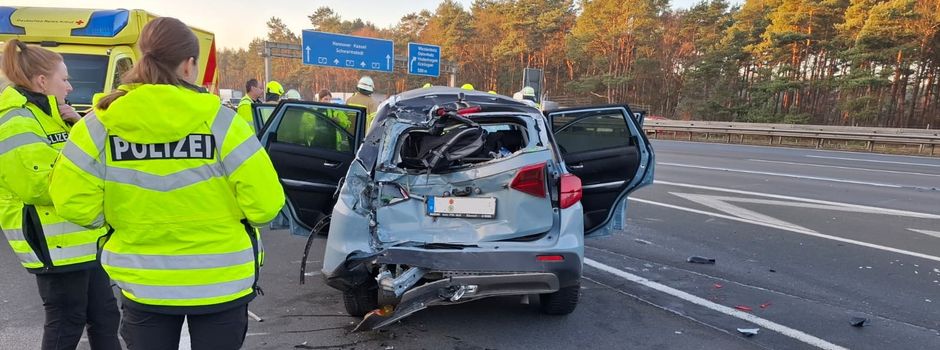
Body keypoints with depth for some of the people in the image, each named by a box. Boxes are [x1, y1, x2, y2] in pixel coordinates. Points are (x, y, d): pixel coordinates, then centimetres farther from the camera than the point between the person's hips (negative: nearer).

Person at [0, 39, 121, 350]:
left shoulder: (45, 115, 15)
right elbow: (42, 187, -25)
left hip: (83, 238, 10)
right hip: (55, 246, -9)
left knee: (105, 317, 16)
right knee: (66, 325, 3)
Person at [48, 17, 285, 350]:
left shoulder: (102, 122, -9)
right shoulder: (218, 119, -16)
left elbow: (73, 202, -7)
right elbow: (265, 202, -17)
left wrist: (125, 220, 11)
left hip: (142, 283, 2)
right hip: (221, 281, -2)